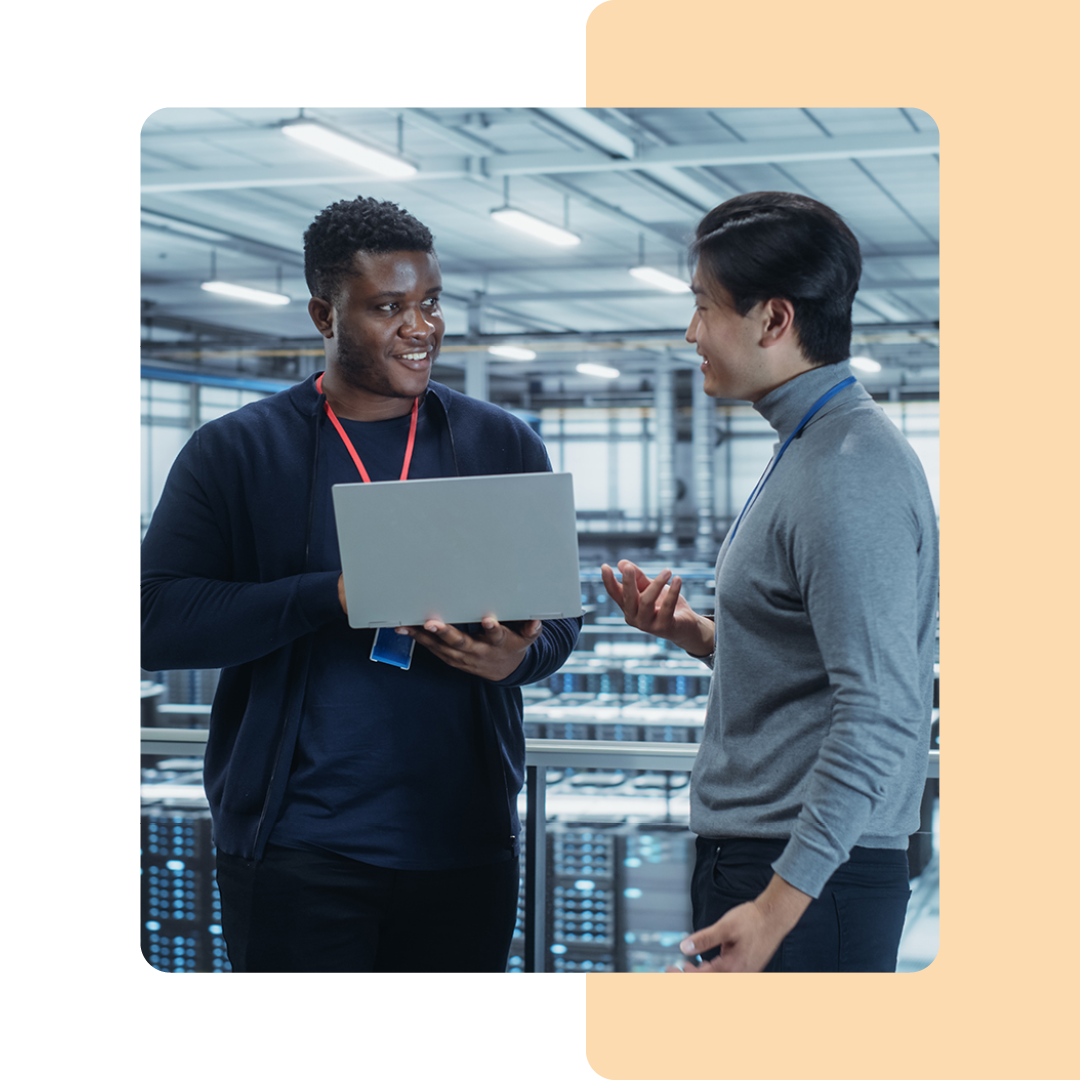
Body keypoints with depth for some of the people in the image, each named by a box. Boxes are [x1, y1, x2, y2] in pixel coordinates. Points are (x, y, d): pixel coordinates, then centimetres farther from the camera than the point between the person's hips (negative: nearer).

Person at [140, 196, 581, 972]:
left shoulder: (503, 446, 9)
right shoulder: (234, 453, 1)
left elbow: (557, 617, 11)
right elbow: (159, 623, -8)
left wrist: (518, 656, -14)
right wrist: (332, 596, -21)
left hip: (466, 847, 3)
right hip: (297, 852, -2)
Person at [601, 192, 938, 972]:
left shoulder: (850, 478, -18)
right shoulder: (805, 453, 15)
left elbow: (879, 715, -24)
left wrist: (781, 903, -26)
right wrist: (695, 634, 7)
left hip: (810, 880, -10)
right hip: (750, 857, 10)